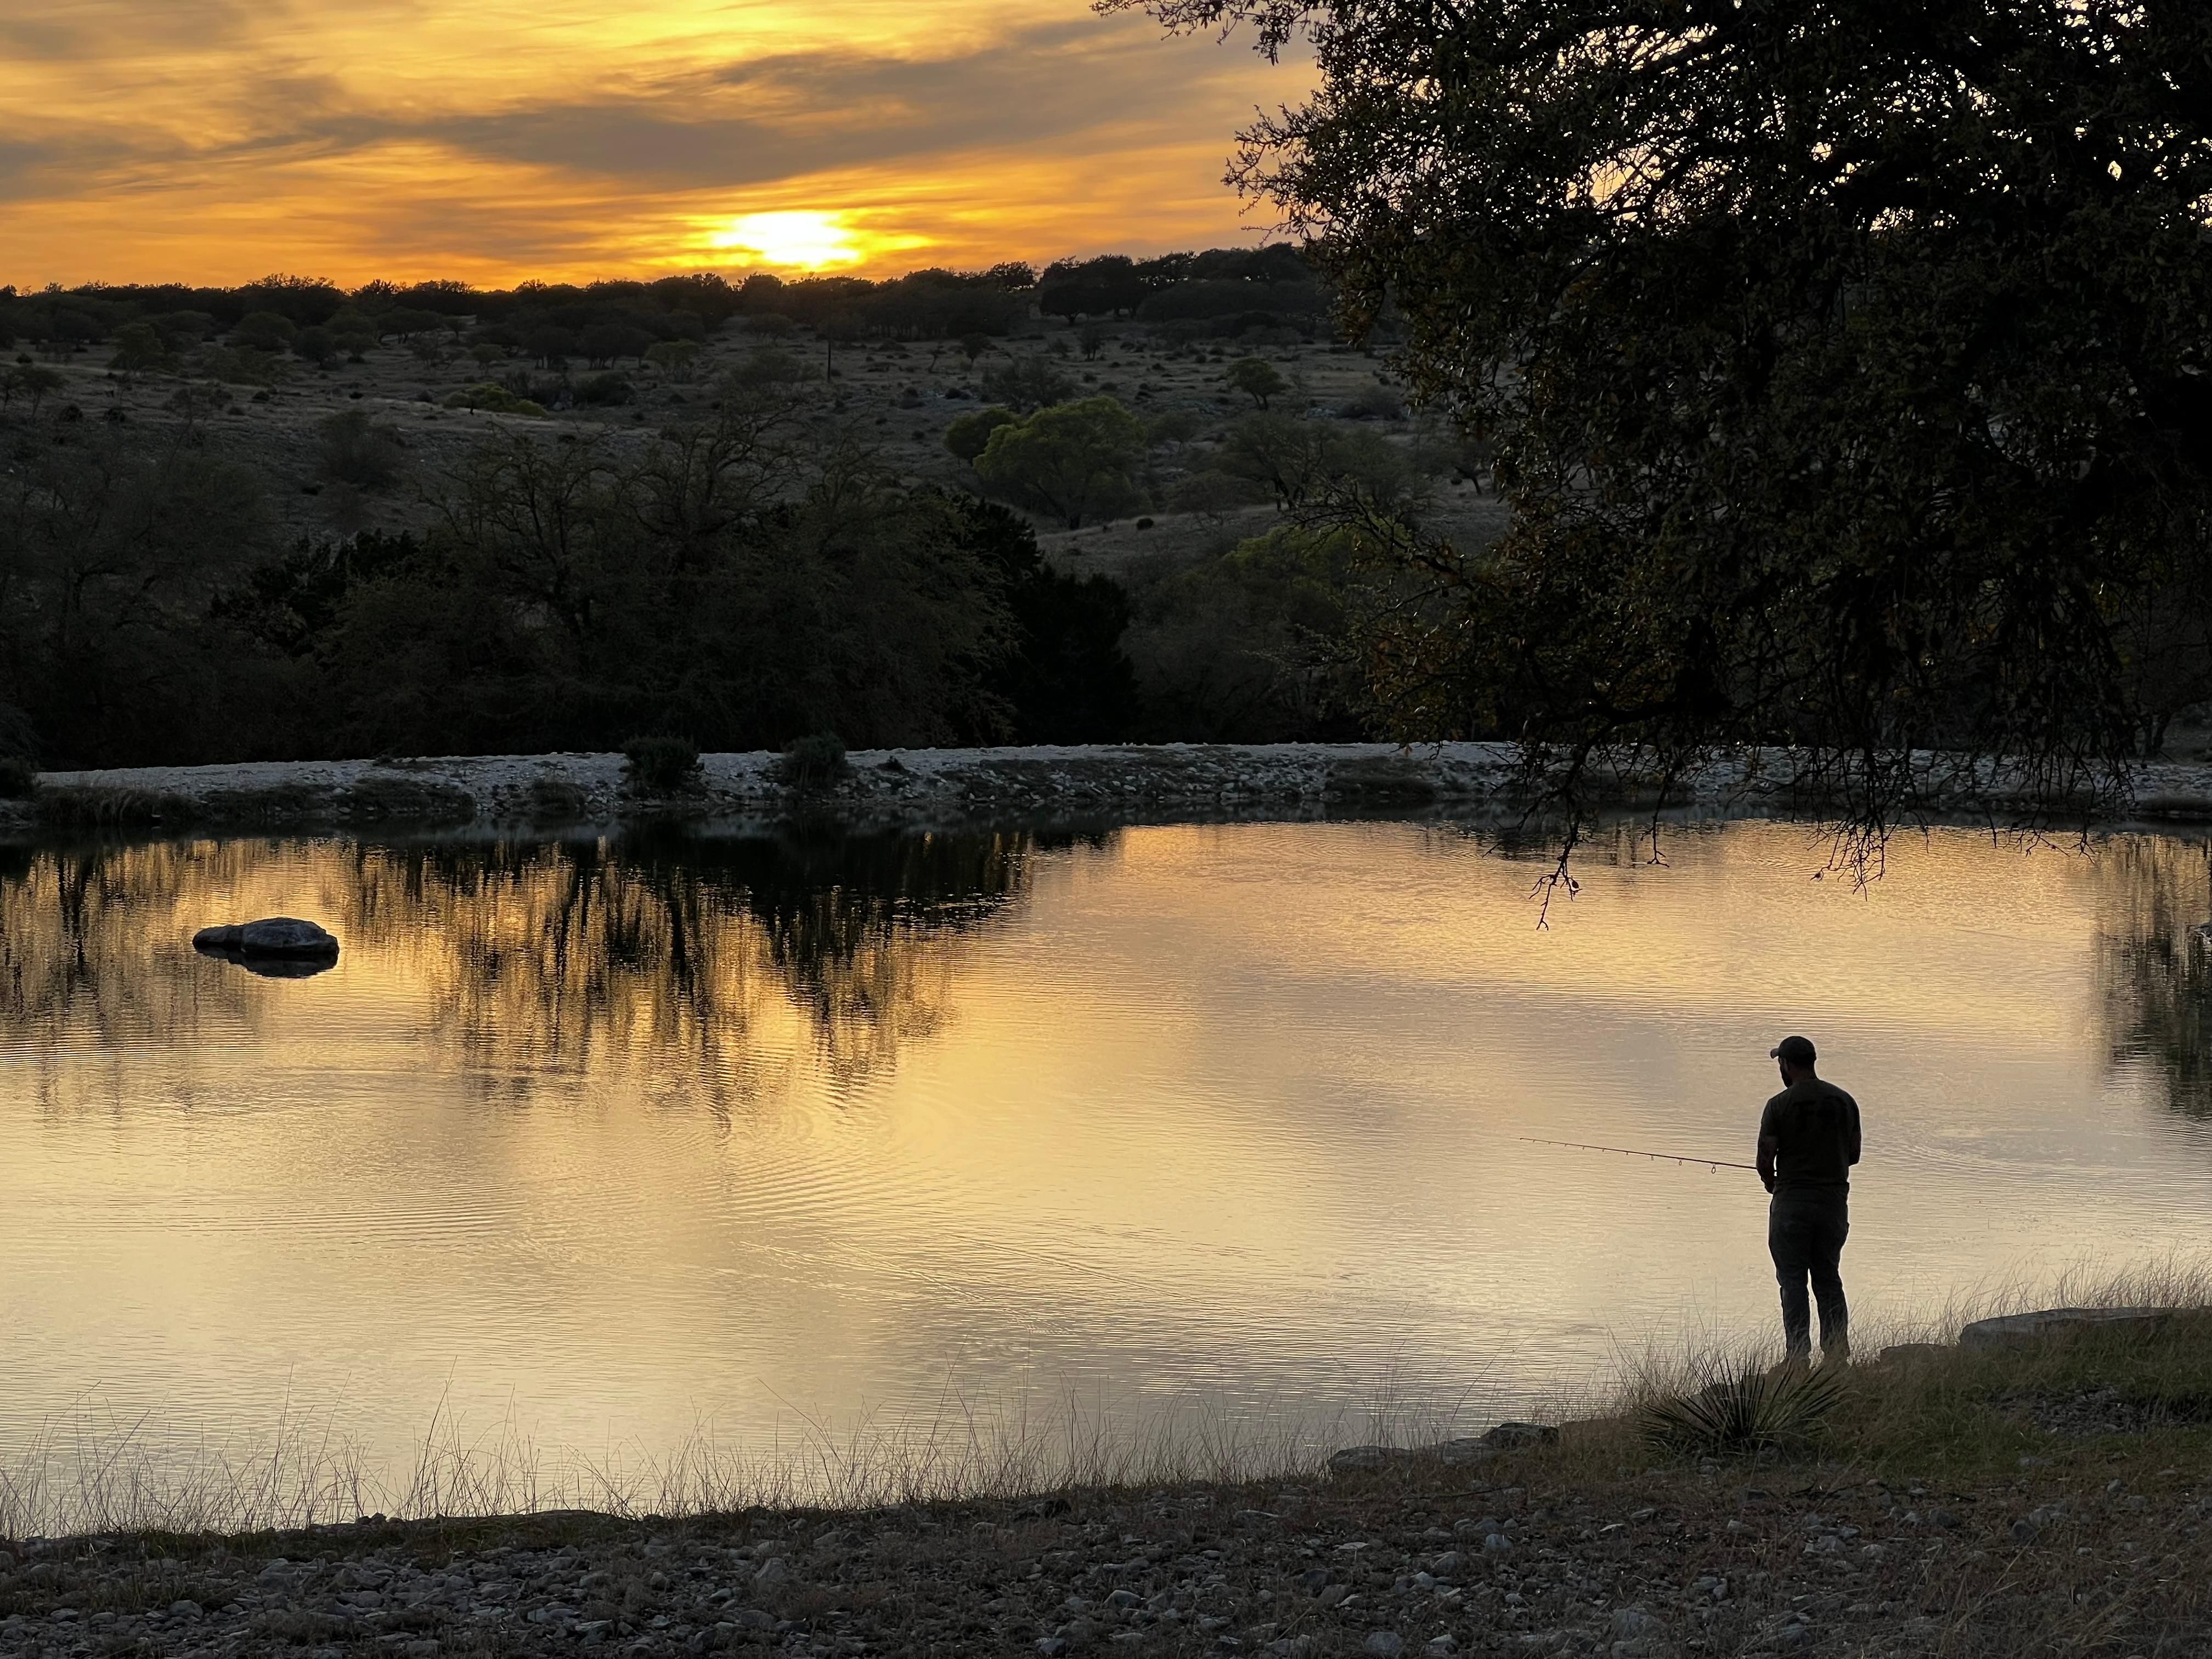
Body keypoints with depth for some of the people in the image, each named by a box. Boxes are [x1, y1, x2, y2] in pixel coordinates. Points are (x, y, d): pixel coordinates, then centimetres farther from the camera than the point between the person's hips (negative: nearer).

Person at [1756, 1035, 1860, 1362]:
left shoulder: (1779, 1105, -11)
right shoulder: (1844, 1101, 4)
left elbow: (1766, 1158, -10)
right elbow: (1853, 1154, 10)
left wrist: (1771, 1183, 11)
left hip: (1792, 1202, -4)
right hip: (1835, 1198, 4)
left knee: (1793, 1282, 1)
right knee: (1829, 1280, 13)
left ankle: (1799, 1360, -1)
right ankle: (1838, 1357, 11)